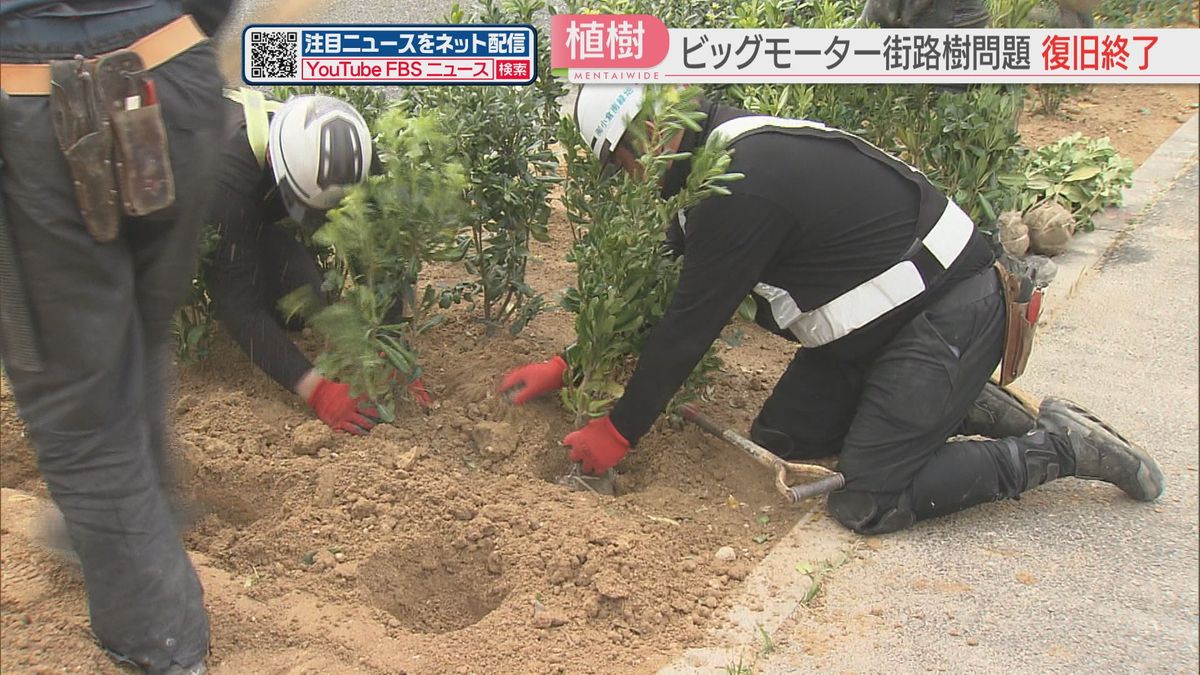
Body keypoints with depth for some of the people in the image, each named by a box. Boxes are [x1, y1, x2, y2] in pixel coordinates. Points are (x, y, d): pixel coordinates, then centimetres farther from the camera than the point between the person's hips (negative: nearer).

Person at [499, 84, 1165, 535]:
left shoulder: (740, 187, -26)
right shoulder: (727, 145, 5)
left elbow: (690, 324, -20)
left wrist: (619, 432, -8)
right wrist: (568, 365, 12)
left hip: (947, 313, -10)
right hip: (887, 314, 10)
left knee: (868, 503, -11)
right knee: (779, 438, 9)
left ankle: (1058, 445, 1)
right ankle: (969, 407, 15)